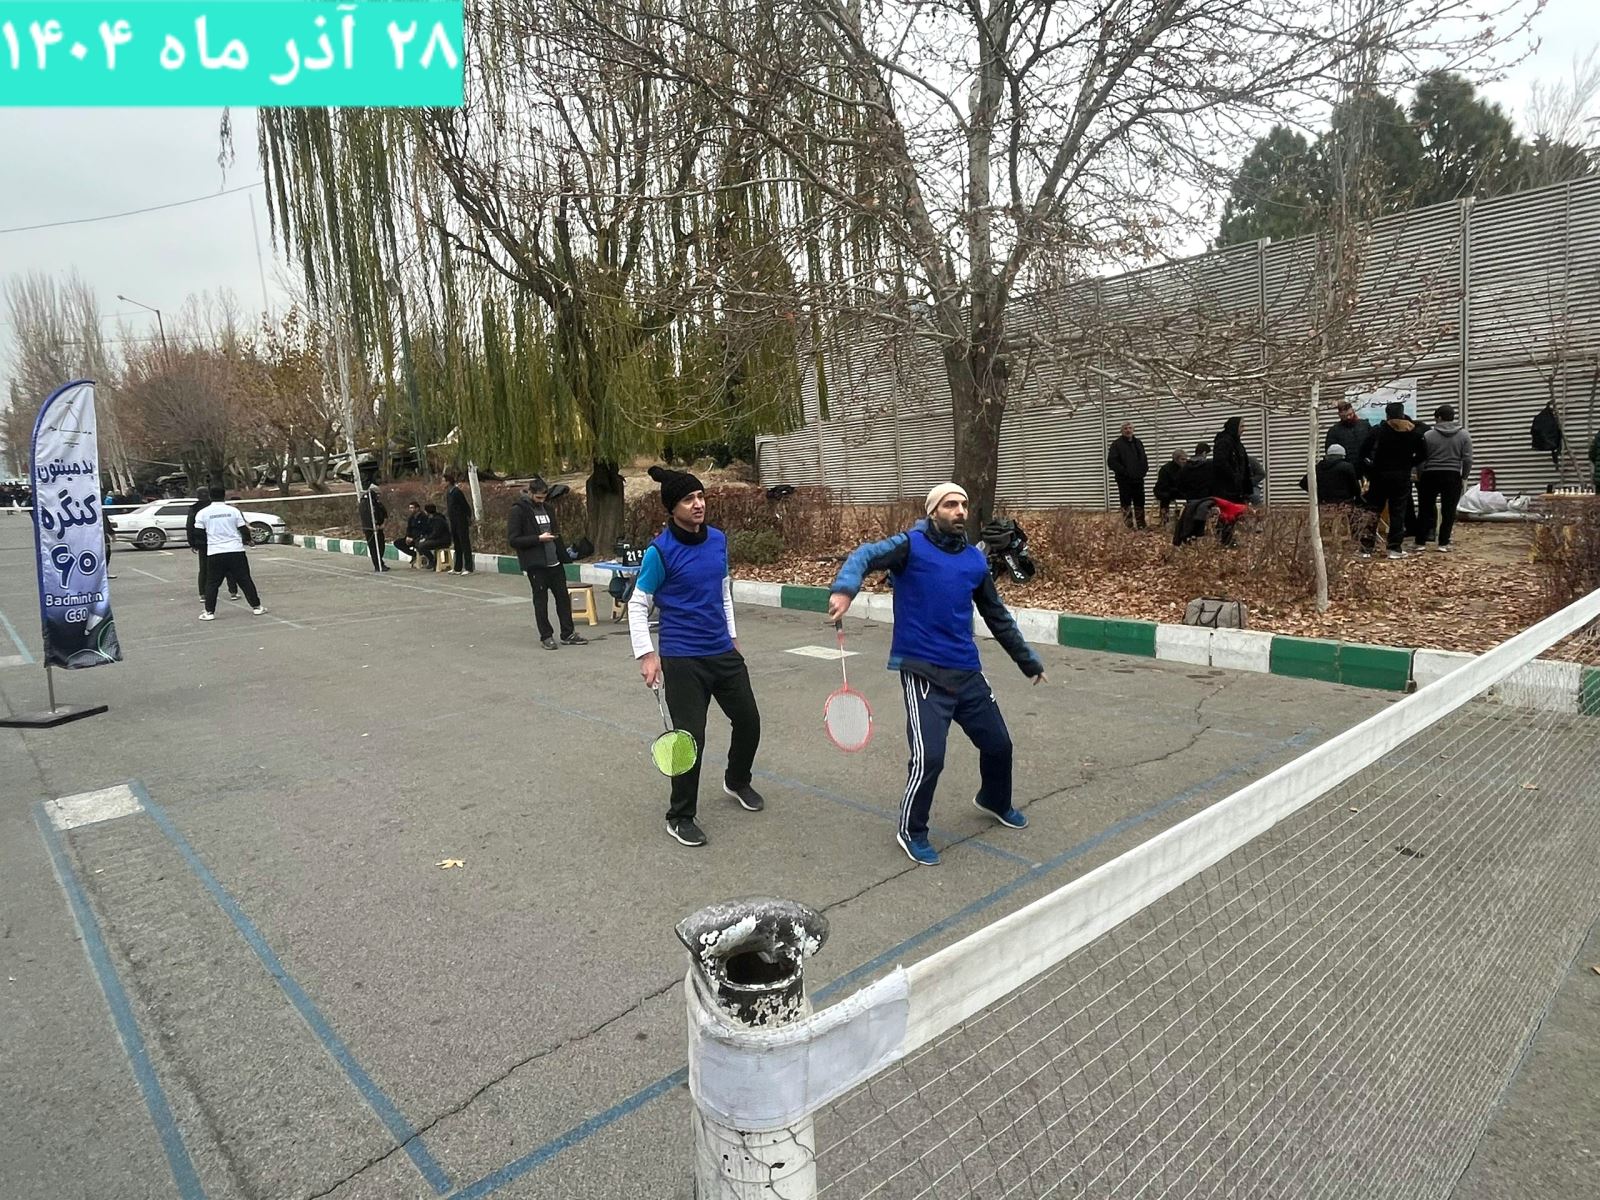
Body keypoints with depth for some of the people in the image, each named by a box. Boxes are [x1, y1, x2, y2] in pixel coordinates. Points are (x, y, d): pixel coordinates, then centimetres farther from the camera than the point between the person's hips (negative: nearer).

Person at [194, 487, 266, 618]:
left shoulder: (202, 513, 1)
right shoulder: (233, 510, 1)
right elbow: (244, 530, 2)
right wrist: (247, 539, 22)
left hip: (214, 553, 0)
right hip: (236, 551, 0)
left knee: (212, 583, 7)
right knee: (245, 580, 8)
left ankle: (209, 612, 5)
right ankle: (256, 606, 11)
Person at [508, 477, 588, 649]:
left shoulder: (546, 508, 13)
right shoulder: (518, 511, -8)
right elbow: (513, 539, -12)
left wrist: (562, 555, 13)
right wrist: (539, 538, -19)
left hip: (554, 562, 6)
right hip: (535, 564, -6)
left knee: (563, 597, 8)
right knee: (540, 600, 3)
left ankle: (568, 634, 17)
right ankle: (546, 636, 14)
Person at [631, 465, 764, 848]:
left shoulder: (718, 539, 4)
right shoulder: (660, 551, -14)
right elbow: (637, 605, -8)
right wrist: (646, 655, -16)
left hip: (723, 651, 6)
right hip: (682, 659, -6)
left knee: (748, 720, 14)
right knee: (690, 737, -3)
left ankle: (737, 781, 43)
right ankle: (680, 817, 16)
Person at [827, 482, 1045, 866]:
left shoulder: (975, 559, 10)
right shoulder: (912, 545, -6)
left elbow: (997, 616, 20)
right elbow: (865, 556, -22)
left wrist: (1027, 660, 27)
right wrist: (844, 589, -43)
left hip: (967, 672, 6)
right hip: (923, 671, -6)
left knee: (998, 744, 17)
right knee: (929, 757, -14)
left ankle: (995, 801, 51)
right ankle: (911, 831, 14)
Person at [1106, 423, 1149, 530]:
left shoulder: (1138, 443, 15)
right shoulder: (1117, 444, -5)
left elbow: (1144, 458, 24)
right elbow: (1111, 461, -13)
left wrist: (1144, 470, 7)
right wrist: (1123, 471, -18)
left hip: (1138, 479, 6)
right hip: (1124, 480, -6)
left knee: (1140, 503, 9)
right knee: (1126, 504, -3)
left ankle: (1141, 525, 17)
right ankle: (1129, 527, 2)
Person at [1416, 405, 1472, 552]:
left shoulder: (1428, 435, -1)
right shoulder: (1464, 435, 1)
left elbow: (1421, 458, 3)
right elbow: (1467, 459, -3)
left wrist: (1419, 476, 14)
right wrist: (1464, 477, 8)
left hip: (1430, 475, 0)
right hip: (1452, 476, 0)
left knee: (1426, 509, 8)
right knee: (1449, 510, 4)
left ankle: (1420, 542, 9)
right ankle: (1443, 543, 3)